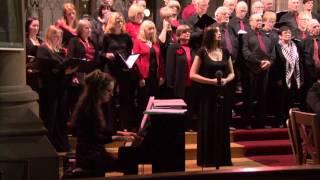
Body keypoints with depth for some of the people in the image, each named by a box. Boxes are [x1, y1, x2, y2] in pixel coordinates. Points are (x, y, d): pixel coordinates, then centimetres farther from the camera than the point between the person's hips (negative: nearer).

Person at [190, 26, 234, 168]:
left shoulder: (225, 52, 8)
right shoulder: (202, 52, -4)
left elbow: (232, 73, 15)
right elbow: (193, 75, -7)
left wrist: (226, 80, -7)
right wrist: (211, 81, -16)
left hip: (223, 93, 4)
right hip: (208, 94, -4)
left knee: (222, 125, 6)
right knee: (208, 125, -1)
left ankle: (222, 158, 14)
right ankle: (207, 159, 6)